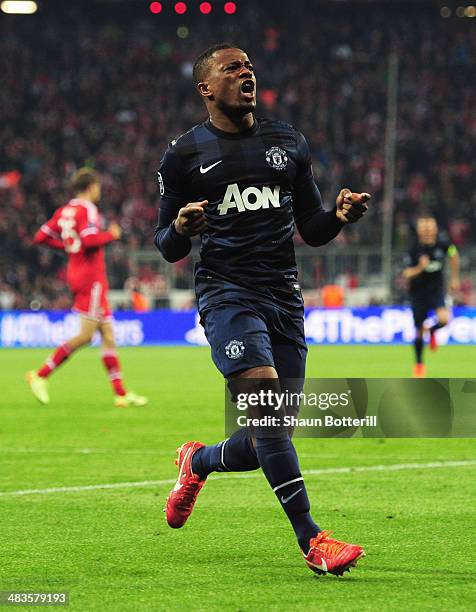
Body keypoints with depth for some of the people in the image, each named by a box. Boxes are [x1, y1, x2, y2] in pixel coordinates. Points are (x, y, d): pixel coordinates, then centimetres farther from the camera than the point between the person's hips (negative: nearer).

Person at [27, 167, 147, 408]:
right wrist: (111, 234, -8)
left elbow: (41, 237, 15)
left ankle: (121, 393, 6)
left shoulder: (64, 210, 14)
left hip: (77, 275, 10)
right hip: (90, 277, -10)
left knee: (108, 334, 8)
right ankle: (41, 375, -10)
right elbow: (90, 240, -25)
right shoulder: (86, 209, -11)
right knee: (86, 335, -11)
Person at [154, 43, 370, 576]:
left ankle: (198, 462, 37)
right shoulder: (184, 154, 4)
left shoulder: (289, 144, 15)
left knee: (263, 444, 3)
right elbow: (167, 248, 8)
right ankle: (312, 541, -24)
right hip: (226, 293, -4)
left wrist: (340, 216, -4)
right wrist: (180, 228, -15)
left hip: (284, 296, 4)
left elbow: (312, 231, 18)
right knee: (267, 405, -24)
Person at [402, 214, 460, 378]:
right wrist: (420, 268, -34)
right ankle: (419, 364, 28)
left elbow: (454, 256, 11)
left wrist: (454, 278, 15)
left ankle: (432, 331, 13)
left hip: (437, 289, 1)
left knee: (444, 319, -25)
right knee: (419, 330, 5)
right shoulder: (414, 249, -18)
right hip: (418, 291, -1)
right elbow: (407, 274, -15)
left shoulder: (443, 242, -12)